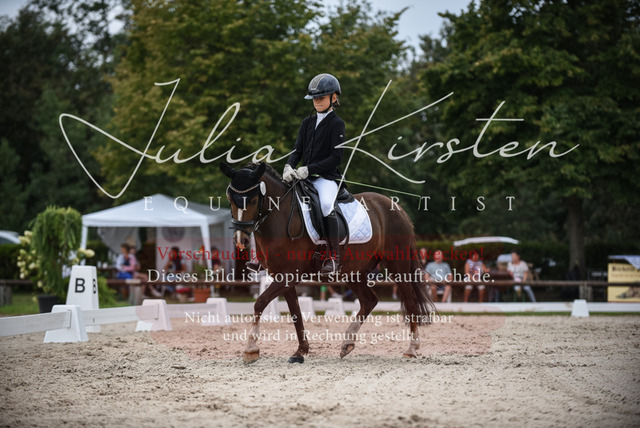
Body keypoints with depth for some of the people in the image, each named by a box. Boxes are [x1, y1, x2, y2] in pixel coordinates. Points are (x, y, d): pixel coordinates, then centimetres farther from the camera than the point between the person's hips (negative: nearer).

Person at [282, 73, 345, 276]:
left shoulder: (336, 124, -4)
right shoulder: (307, 122, 15)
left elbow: (336, 158, -11)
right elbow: (298, 149, 11)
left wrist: (309, 169, -19)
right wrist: (289, 166, -11)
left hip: (326, 177, -7)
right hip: (305, 177, 7)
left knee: (326, 205, -35)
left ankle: (333, 259, -28)